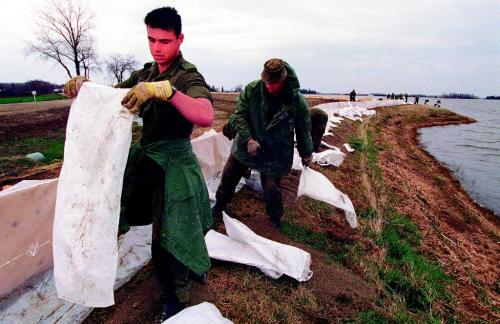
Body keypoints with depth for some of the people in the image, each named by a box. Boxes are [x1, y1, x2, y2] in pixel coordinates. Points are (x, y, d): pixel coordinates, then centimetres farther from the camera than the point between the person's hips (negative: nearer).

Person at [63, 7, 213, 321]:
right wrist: (85, 85, -10)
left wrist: (167, 90, -45)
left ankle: (176, 299, 24)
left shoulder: (189, 76, -14)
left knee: (170, 236, 0)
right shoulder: (146, 73, 9)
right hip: (146, 156, 8)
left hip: (173, 163, -7)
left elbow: (206, 117, -33)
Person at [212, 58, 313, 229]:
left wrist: (306, 153, 8)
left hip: (276, 155, -2)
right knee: (228, 178, 13)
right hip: (245, 147, 2)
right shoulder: (251, 89, -17)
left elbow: (303, 130, -3)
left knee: (271, 189, -1)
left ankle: (275, 220, 29)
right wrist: (249, 140, -23)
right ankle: (218, 207, 40)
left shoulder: (297, 101, -17)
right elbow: (238, 115, -11)